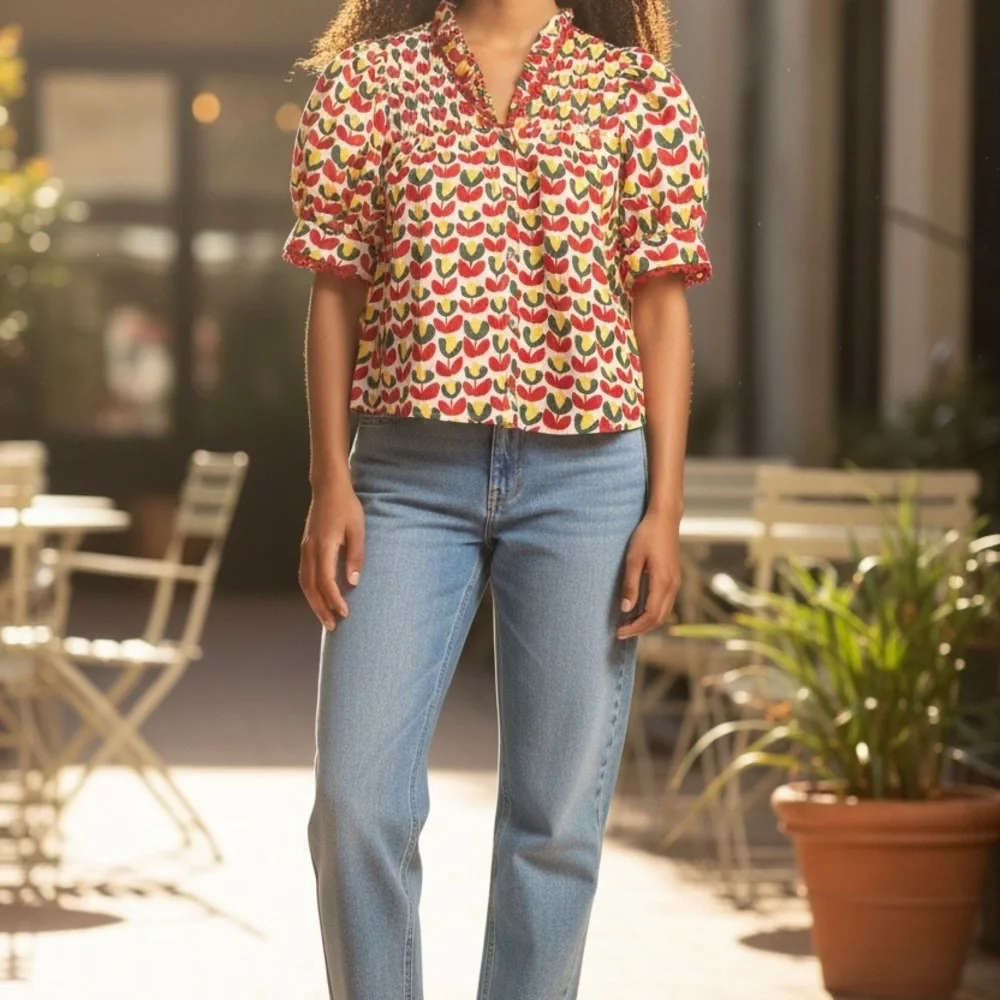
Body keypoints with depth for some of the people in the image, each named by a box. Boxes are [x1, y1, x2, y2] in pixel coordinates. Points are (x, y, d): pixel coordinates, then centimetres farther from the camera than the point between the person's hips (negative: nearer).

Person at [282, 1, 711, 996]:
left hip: (587, 476, 0)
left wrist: (665, 510, -2)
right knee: (357, 801, -5)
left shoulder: (641, 95, 6)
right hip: (407, 474, 0)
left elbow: (661, 312, 5)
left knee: (557, 812, 3)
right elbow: (336, 293, 6)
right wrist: (330, 484, -2)